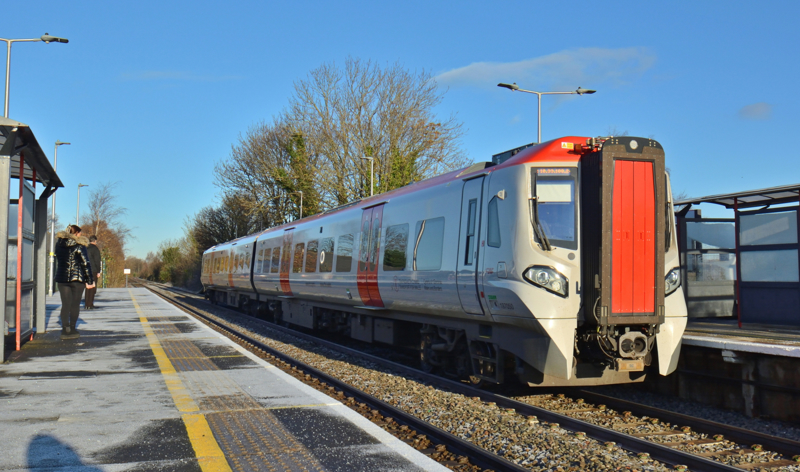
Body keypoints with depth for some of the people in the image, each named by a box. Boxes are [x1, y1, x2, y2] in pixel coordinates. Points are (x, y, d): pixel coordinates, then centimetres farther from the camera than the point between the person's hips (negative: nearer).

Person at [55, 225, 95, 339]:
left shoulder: (59, 244, 7)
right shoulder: (79, 246, -9)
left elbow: (58, 260, 17)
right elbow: (86, 263, -10)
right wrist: (90, 280, -6)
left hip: (62, 278, 4)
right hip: (77, 278, -4)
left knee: (65, 304, 6)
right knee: (75, 304, 5)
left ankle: (65, 329, 0)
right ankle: (72, 330, 8)